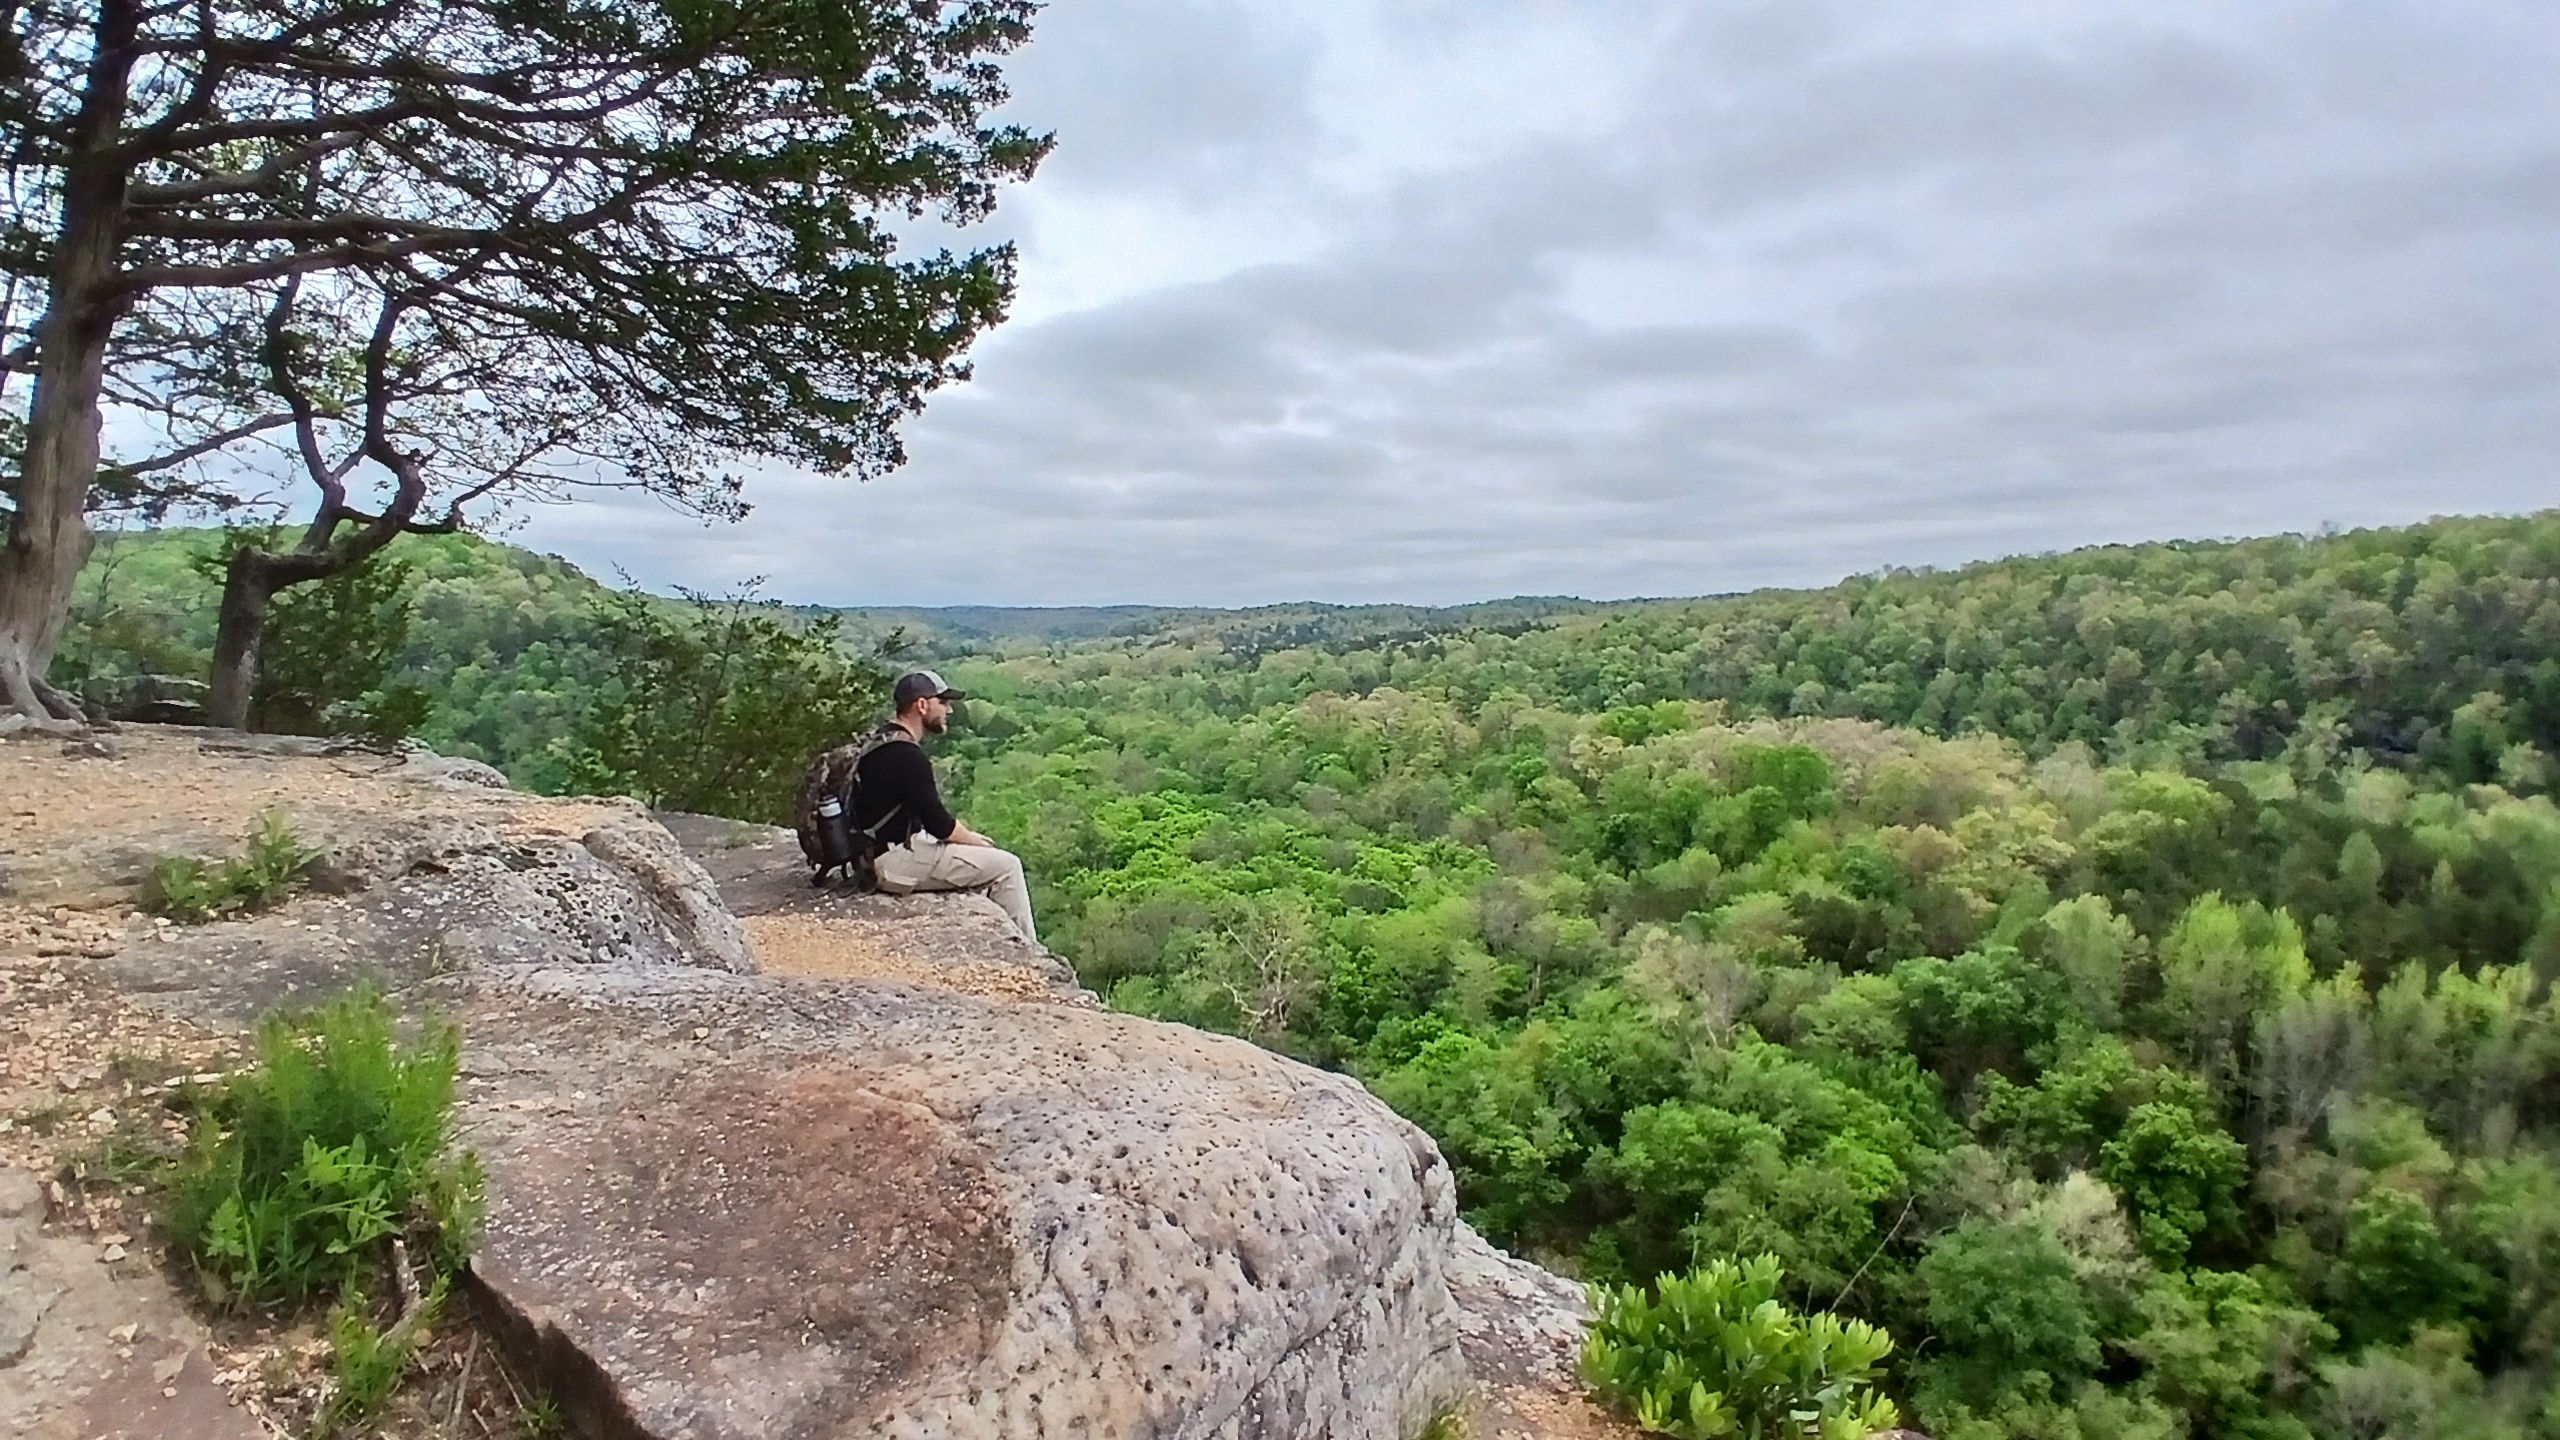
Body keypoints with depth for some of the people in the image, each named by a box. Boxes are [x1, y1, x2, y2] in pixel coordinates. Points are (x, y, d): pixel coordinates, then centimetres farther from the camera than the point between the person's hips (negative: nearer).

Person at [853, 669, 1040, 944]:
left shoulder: (884, 744, 10)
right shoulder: (905, 755, -22)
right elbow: (939, 824, -20)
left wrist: (967, 836, 7)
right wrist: (972, 839, -2)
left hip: (879, 851, 11)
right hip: (894, 861, -11)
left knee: (983, 858, 21)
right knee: (1006, 866, -8)